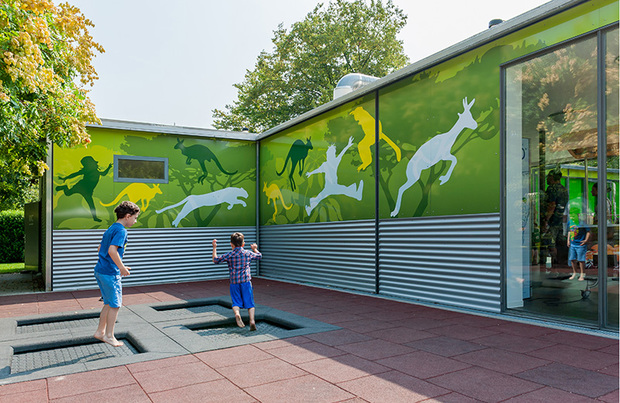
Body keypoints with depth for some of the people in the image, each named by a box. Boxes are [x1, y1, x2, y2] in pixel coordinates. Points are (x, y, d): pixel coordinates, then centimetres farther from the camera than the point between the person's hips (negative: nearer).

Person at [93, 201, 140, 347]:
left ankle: (100, 332, 26)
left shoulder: (110, 229, 14)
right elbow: (112, 250, -28)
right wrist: (122, 268, -18)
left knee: (109, 303, 18)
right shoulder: (121, 231, -15)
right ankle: (109, 336, 12)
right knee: (115, 304, 3)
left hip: (100, 270, 9)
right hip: (110, 273, -9)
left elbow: (100, 248, 21)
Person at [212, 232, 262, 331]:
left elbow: (215, 260, 9)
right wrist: (255, 249, 42)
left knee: (236, 302, 7)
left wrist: (214, 248, 18)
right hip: (246, 281, 0)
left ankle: (237, 313, -23)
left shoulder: (229, 255, 0)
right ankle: (252, 321, -10)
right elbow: (259, 256, 23)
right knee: (249, 302, 4)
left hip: (234, 282, 0)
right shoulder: (248, 253, 5)